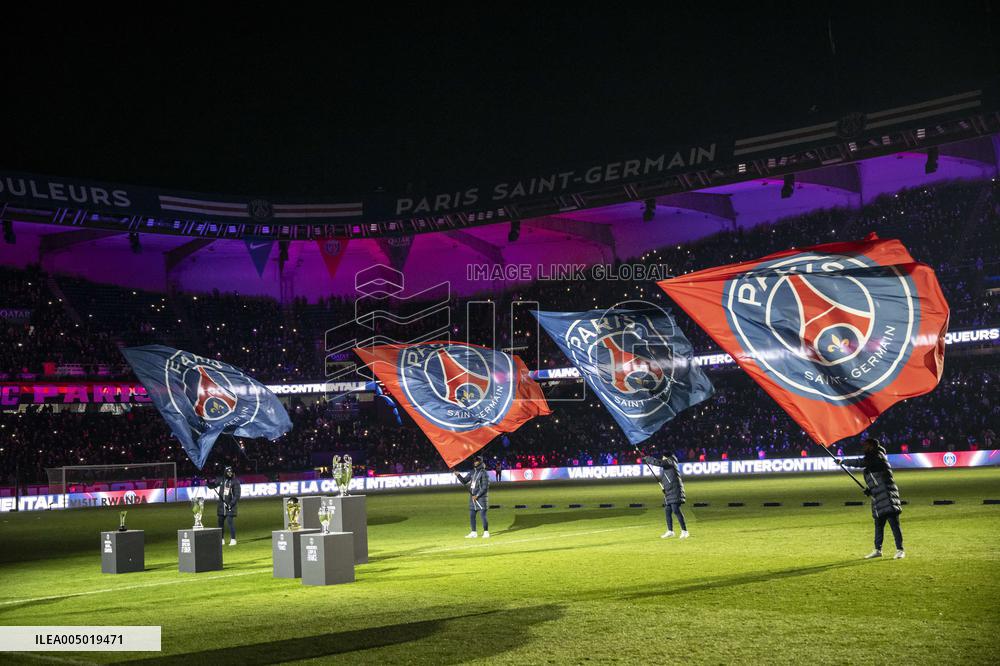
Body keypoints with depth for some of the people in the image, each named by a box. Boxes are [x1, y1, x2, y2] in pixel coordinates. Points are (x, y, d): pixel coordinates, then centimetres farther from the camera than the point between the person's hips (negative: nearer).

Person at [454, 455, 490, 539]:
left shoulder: (484, 473, -9)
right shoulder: (472, 472, 13)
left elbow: (485, 487, -14)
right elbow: (464, 481, 13)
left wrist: (477, 495, -17)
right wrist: (458, 475, -3)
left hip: (481, 497, -7)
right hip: (472, 497, 7)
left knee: (483, 515, -7)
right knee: (471, 515, 8)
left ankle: (486, 532, 0)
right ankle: (473, 533, 16)